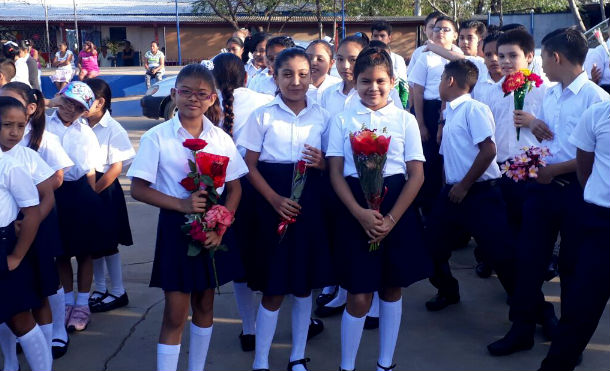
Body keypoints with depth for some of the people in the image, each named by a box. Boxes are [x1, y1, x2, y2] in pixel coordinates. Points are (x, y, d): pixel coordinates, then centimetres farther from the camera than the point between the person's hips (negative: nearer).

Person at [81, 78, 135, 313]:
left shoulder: (113, 129, -11)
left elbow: (116, 167, -14)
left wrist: (94, 190, -15)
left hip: (104, 189, -5)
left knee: (107, 243, 3)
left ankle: (118, 292, 17)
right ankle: (99, 289, 30)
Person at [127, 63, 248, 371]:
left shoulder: (221, 138, 0)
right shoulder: (157, 137, -8)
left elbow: (235, 188, 4)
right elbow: (138, 189, -9)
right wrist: (181, 204, -21)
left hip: (213, 227, 3)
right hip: (176, 227, -3)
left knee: (204, 304, 16)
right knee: (175, 313, -1)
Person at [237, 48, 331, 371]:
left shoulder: (321, 116, 4)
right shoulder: (263, 116, -3)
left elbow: (330, 165, 11)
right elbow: (250, 166, -4)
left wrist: (322, 162, -13)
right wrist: (274, 199, -17)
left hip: (310, 204, 3)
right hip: (272, 204, -3)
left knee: (304, 284, 12)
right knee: (273, 289, 2)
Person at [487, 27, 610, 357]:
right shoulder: (549, 95, 9)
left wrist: (554, 169, -15)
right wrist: (532, 123, 4)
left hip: (574, 189, -6)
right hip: (543, 184, 6)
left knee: (573, 264, 9)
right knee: (528, 256, 7)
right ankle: (522, 329, 20)